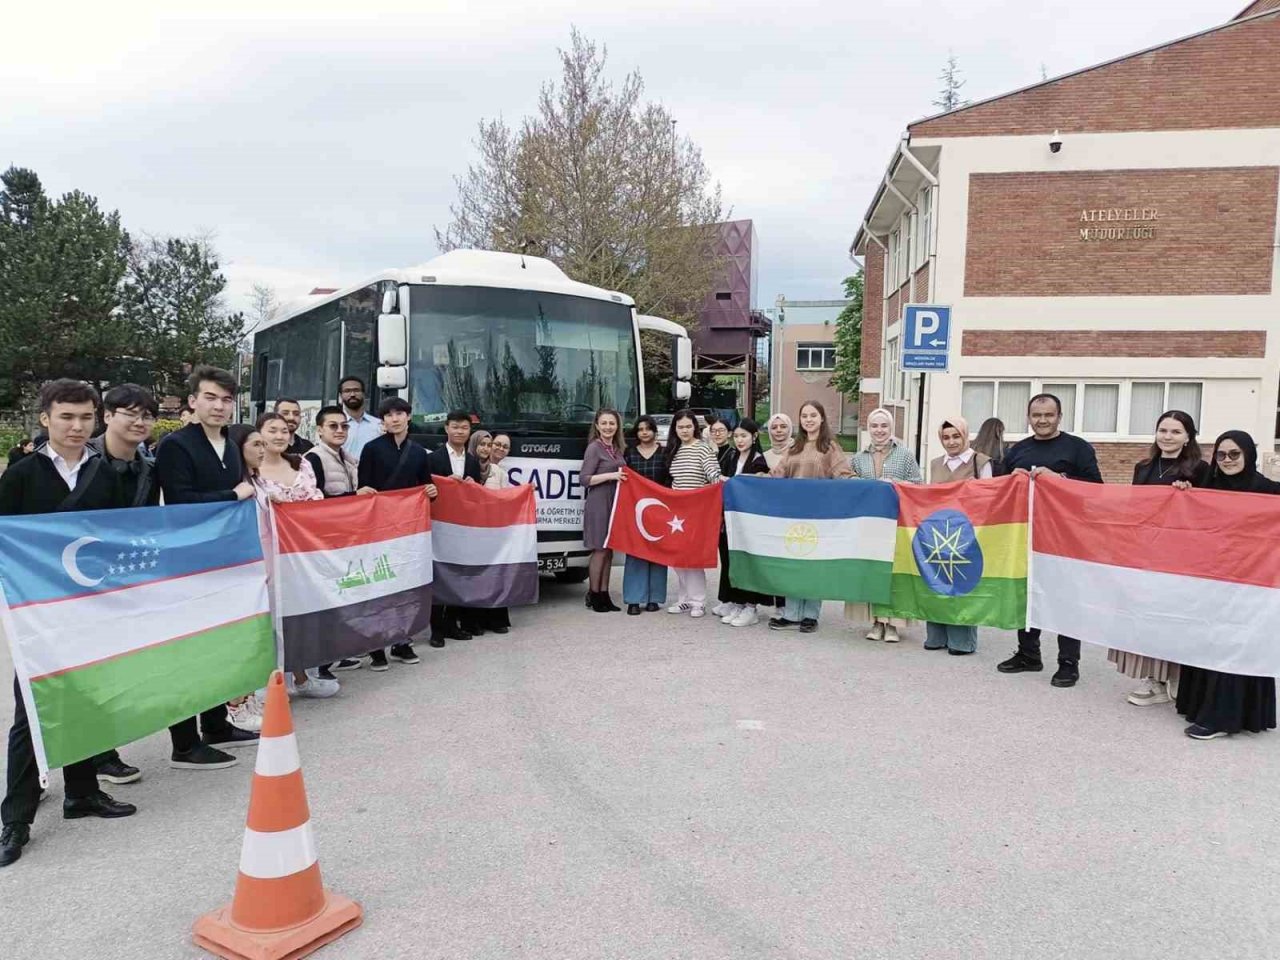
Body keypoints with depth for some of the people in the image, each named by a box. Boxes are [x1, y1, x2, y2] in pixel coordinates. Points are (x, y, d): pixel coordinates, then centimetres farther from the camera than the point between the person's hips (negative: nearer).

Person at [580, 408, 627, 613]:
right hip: (599, 503, -7)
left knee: (609, 549, 9)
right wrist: (611, 476, -21)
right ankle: (593, 595, 7)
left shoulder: (616, 448, 14)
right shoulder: (594, 448, -8)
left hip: (615, 502, 7)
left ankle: (604, 594, 15)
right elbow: (585, 479, -14)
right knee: (599, 550, -3)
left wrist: (623, 477, 5)